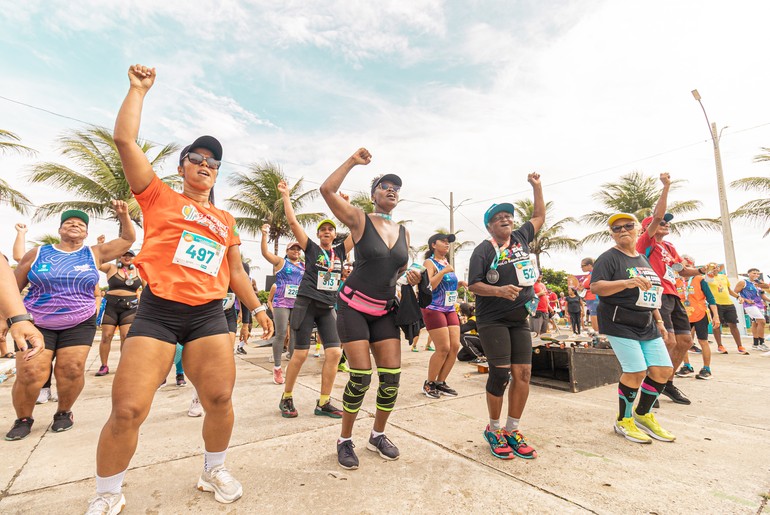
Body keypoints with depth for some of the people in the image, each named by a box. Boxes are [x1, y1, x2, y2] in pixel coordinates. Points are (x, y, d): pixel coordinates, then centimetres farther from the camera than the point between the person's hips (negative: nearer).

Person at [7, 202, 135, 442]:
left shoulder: (94, 254, 5)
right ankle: (23, 419, 17)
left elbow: (128, 239, 7)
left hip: (79, 325, 0)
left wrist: (123, 216, -6)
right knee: (29, 373, -8)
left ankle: (64, 412, 16)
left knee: (72, 369, -9)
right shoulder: (37, 254, 6)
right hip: (37, 324, 1)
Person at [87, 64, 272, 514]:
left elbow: (236, 272, 20)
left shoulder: (226, 221, 16)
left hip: (209, 315, 3)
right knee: (127, 410, -3)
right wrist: (139, 89, 7)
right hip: (158, 312, -3)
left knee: (220, 398, 2)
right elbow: (125, 140, 0)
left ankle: (215, 470, 28)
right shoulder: (160, 198, 8)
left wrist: (257, 308, 20)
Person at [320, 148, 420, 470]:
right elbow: (327, 190, -17)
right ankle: (345, 440, 18)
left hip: (385, 311, 5)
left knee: (392, 376, 0)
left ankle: (378, 435, 26)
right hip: (354, 306, -5)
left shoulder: (404, 232, 11)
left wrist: (411, 275, -3)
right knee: (361, 376, -8)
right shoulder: (359, 220, -4)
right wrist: (353, 161, -12)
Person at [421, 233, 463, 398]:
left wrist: (460, 283, 6)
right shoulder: (429, 262, -7)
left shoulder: (447, 263, 16)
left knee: (455, 346, 2)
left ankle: (440, 382, 17)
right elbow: (428, 286, -21)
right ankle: (429, 384, 11)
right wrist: (444, 271, -21)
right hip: (433, 309, -8)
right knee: (443, 348, -9)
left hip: (450, 309, 8)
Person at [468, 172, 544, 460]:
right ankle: (493, 430, 14)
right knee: (501, 373, -8)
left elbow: (540, 216, 26)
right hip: (492, 320, -5)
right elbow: (474, 285, -12)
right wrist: (500, 290, -27)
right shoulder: (483, 250, -6)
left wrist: (537, 186, 21)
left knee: (523, 372, 2)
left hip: (519, 319, 6)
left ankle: (512, 431, 17)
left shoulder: (521, 238, 11)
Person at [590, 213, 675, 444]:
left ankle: (643, 415, 26)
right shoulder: (609, 258, -8)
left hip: (647, 326, 8)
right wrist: (627, 282, -33)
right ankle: (623, 421, 9)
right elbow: (595, 287, -21)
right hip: (620, 325, -8)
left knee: (663, 370, 5)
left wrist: (659, 321, 19)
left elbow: (650, 294, 23)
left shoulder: (643, 260, 16)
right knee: (636, 372, -12)